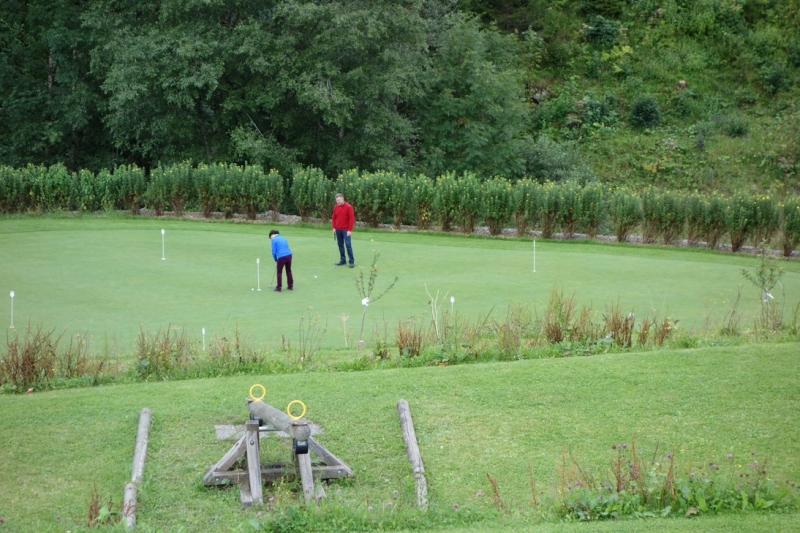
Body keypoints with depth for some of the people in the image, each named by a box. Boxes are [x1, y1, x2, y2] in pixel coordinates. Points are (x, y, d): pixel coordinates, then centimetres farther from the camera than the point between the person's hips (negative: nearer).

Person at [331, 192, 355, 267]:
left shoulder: (348, 207, -10)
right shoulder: (335, 207, 7)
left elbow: (351, 219, -11)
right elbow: (333, 218, 14)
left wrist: (350, 230, -14)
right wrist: (334, 227, 5)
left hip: (346, 230, -5)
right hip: (338, 230, 5)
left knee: (348, 245, -8)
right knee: (340, 245, 8)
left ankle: (352, 261, -4)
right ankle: (342, 260, 15)